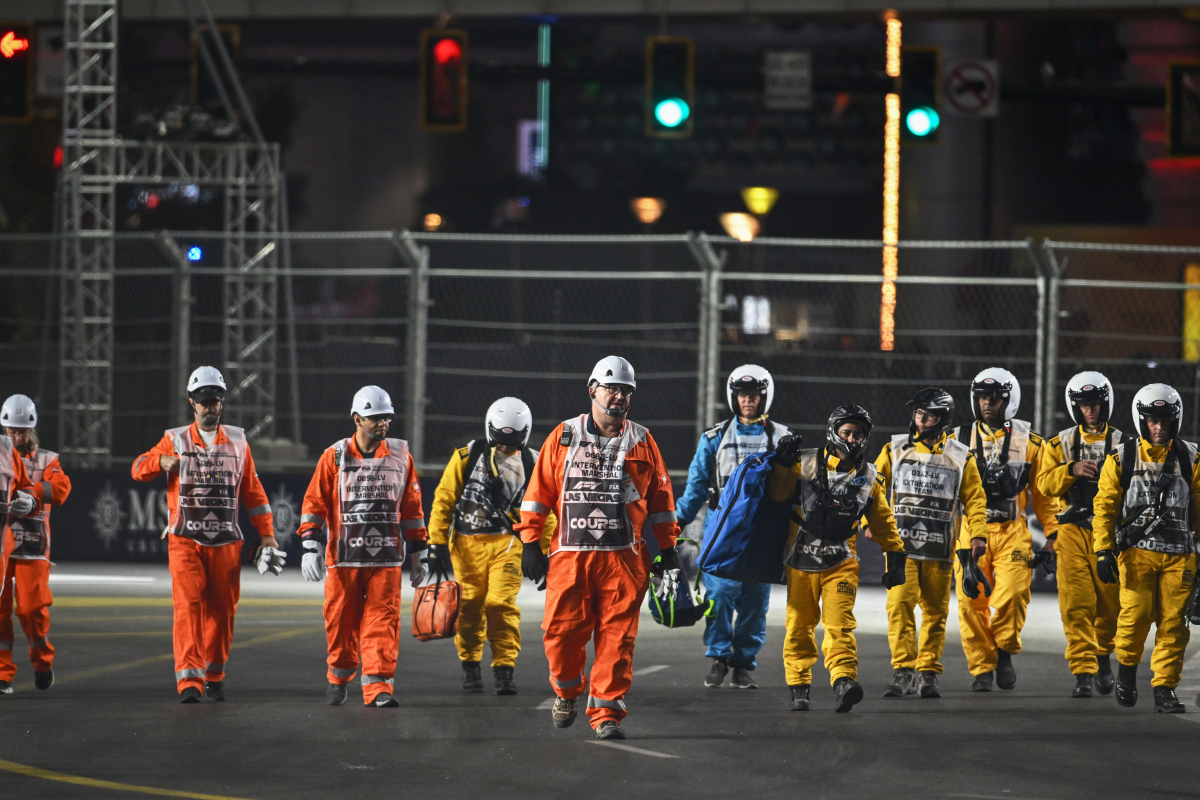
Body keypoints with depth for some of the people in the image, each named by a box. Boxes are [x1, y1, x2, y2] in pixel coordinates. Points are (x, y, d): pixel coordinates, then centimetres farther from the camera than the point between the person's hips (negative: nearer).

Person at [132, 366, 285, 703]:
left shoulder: (237, 442, 12)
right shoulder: (175, 440, 8)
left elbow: (252, 491, 14)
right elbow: (139, 469, 4)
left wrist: (267, 534, 8)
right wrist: (160, 462, -19)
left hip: (226, 542, 2)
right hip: (184, 540, -2)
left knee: (221, 611, 4)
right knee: (188, 605, -15)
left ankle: (214, 676, 19)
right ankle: (189, 680, -20)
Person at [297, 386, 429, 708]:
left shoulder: (400, 457, 9)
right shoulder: (334, 457, 4)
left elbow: (412, 508, 14)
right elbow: (314, 503, 4)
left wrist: (418, 554, 14)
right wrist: (310, 547, -5)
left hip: (386, 559, 1)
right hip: (343, 557, -1)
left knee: (383, 621, -8)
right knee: (341, 621, 4)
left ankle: (378, 687, -10)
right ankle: (338, 678, 26)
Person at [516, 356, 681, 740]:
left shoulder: (641, 442, 10)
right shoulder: (563, 437, 8)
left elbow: (661, 499, 13)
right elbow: (539, 491, 9)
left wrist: (668, 550, 9)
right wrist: (531, 542, 4)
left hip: (623, 556, 0)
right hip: (570, 554, 0)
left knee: (617, 635, -5)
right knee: (563, 629, -5)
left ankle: (606, 713, 1)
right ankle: (566, 691, 22)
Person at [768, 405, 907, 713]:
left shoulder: (867, 478, 7)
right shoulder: (806, 464, 1)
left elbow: (883, 521, 14)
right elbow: (777, 493, 6)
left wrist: (895, 557, 11)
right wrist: (782, 463, -10)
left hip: (840, 563, 0)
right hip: (801, 561, 0)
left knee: (839, 624, -15)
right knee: (799, 626, 6)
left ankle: (843, 682, -27)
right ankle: (798, 686, 15)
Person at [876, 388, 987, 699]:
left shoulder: (961, 457, 5)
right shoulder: (895, 449, 7)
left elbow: (974, 499, 7)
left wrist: (979, 534, -6)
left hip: (939, 549, 1)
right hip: (900, 545, 0)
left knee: (935, 612, 6)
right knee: (900, 606, -13)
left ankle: (928, 674, 15)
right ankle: (903, 673, -13)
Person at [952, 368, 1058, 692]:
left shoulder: (1028, 441, 7)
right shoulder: (959, 440, 9)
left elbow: (1043, 493, 11)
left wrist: (1054, 534, 6)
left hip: (1012, 531, -1)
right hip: (970, 533, 1)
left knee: (1010, 596, -17)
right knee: (972, 601, -5)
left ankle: (1005, 652, 8)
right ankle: (982, 668, 7)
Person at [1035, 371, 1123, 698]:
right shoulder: (1061, 444, 10)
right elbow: (1045, 483, 3)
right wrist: (1071, 470, -12)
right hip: (1072, 533, 0)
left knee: (1111, 603, 3)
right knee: (1076, 606, -8)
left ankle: (1102, 655, 30)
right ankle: (1084, 673, -7)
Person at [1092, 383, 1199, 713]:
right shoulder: (1121, 459, 4)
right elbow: (1104, 506, 3)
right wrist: (1103, 551, -4)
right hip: (1136, 552, -1)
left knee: (1173, 623, -3)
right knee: (1135, 615, -12)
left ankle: (1164, 688, 5)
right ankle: (1126, 667, 16)